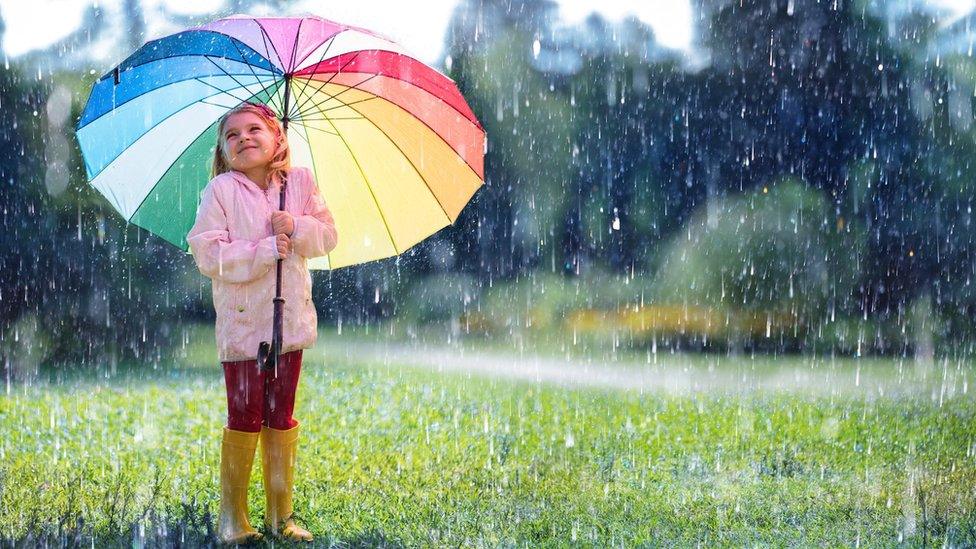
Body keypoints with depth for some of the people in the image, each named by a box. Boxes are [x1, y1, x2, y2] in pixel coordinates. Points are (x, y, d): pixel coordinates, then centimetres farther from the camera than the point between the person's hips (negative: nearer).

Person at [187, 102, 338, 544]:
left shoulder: (300, 182, 3)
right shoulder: (221, 191, -8)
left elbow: (328, 234, 3)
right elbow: (207, 253, -15)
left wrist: (297, 227, -17)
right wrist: (264, 250, -21)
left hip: (290, 318, 4)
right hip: (242, 321, -3)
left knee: (281, 417, 10)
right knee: (244, 418, -2)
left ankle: (281, 514, 19)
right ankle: (232, 518, 9)